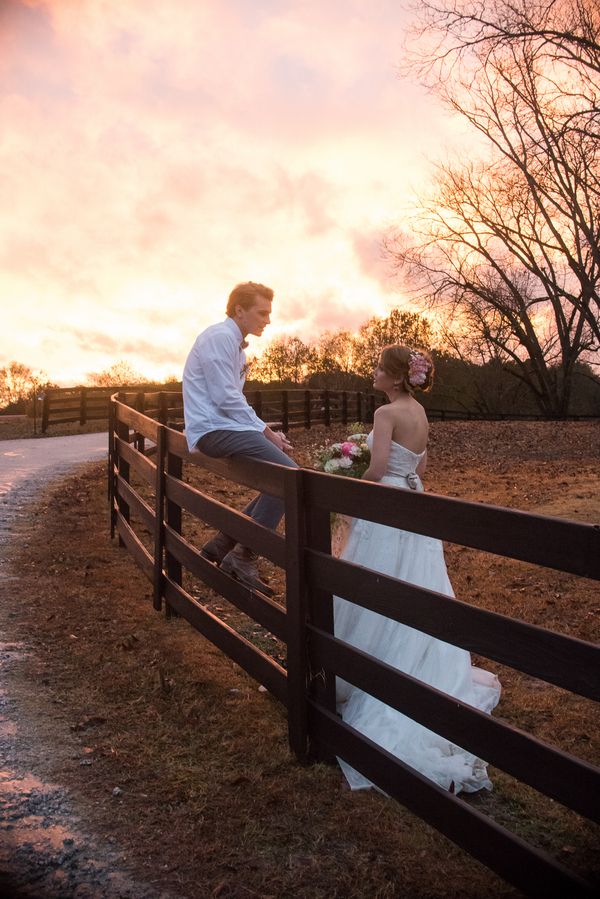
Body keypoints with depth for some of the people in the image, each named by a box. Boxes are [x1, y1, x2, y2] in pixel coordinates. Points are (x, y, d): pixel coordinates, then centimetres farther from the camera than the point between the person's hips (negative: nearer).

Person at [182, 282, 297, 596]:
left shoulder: (235, 343, 21)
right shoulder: (220, 337, -11)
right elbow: (226, 399, -19)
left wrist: (267, 432, 10)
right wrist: (266, 431, -11)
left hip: (224, 426, 10)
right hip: (214, 428, -10)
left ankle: (222, 545, 12)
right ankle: (242, 558, -14)